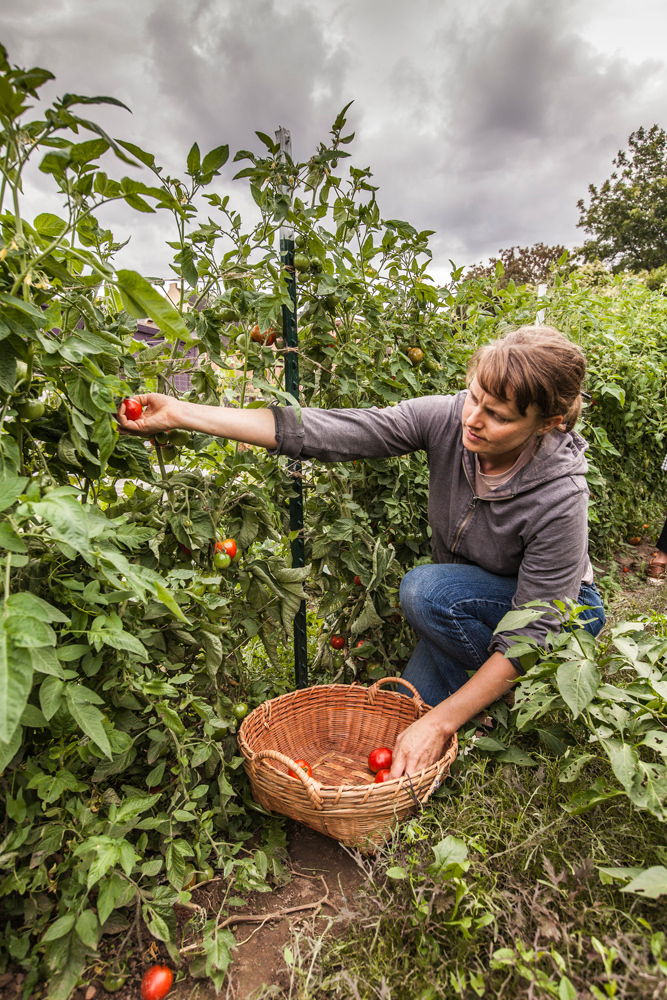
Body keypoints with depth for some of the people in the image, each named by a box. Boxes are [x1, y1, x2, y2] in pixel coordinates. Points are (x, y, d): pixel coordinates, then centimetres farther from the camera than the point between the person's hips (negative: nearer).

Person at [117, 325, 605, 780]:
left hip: (562, 614, -4)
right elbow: (319, 432, -30)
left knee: (426, 590, -31)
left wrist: (440, 721, -33)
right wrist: (180, 414, -33)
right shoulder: (447, 418, -24)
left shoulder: (559, 497, -34)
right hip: (471, 602, 4)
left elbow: (531, 635, -29)